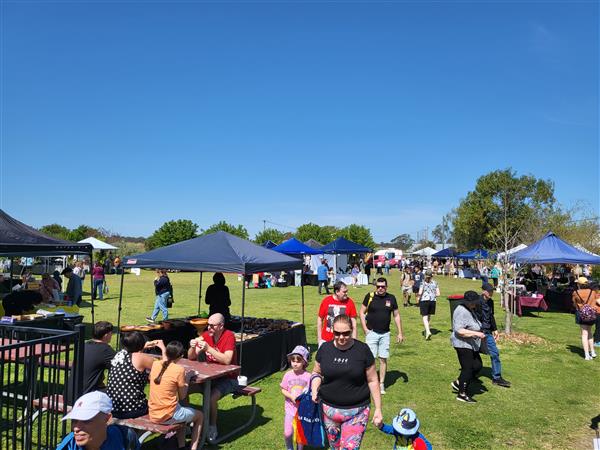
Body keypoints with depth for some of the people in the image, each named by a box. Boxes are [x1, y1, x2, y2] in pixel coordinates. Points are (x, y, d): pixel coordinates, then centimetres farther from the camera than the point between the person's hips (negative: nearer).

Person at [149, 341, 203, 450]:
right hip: (169, 416, -6)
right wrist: (188, 377, 4)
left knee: (184, 412, 34)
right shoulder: (179, 369, -15)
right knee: (200, 415, 21)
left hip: (153, 415, 6)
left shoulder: (155, 364, -1)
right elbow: (182, 397, -6)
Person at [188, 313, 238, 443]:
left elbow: (227, 360, -30)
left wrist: (208, 348, -33)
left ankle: (213, 427, -6)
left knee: (211, 397, -30)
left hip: (228, 378, -6)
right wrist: (193, 347, -20)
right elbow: (191, 358, 2)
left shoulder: (229, 336, -18)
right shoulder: (206, 335, -1)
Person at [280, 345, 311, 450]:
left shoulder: (308, 376, -12)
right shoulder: (288, 375, -5)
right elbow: (283, 390, 0)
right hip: (290, 407, 1)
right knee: (287, 433, -3)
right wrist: (291, 397, -16)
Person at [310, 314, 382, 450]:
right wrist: (314, 389, -10)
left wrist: (378, 409, -2)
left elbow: (372, 381, -3)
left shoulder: (362, 350, -10)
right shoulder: (325, 348, -4)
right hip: (329, 409, 3)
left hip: (356, 412, -3)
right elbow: (317, 373, 10)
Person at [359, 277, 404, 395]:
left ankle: (381, 384, 19)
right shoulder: (370, 296, -6)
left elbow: (396, 316, 10)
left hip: (385, 334, 2)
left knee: (383, 359, 6)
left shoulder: (391, 298, 1)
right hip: (372, 332, -2)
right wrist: (365, 329, -6)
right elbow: (362, 312, 2)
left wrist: (400, 333, 7)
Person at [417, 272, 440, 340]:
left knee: (425, 317, -3)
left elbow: (420, 293, -17)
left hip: (424, 301, -4)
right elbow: (438, 294, 1)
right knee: (428, 317, 19)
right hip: (432, 301, 4)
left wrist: (419, 298, 1)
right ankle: (427, 331, 29)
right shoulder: (435, 283, 3)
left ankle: (428, 331, -20)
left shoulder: (423, 283, -8)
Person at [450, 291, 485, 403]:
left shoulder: (469, 310, 12)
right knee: (467, 369, -3)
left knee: (477, 366, 12)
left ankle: (458, 383, 24)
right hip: (463, 344, -10)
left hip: (471, 345, 10)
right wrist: (475, 333, -28)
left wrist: (478, 332, 16)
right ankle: (462, 394, 10)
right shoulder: (462, 312, -21)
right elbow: (459, 330, -29)